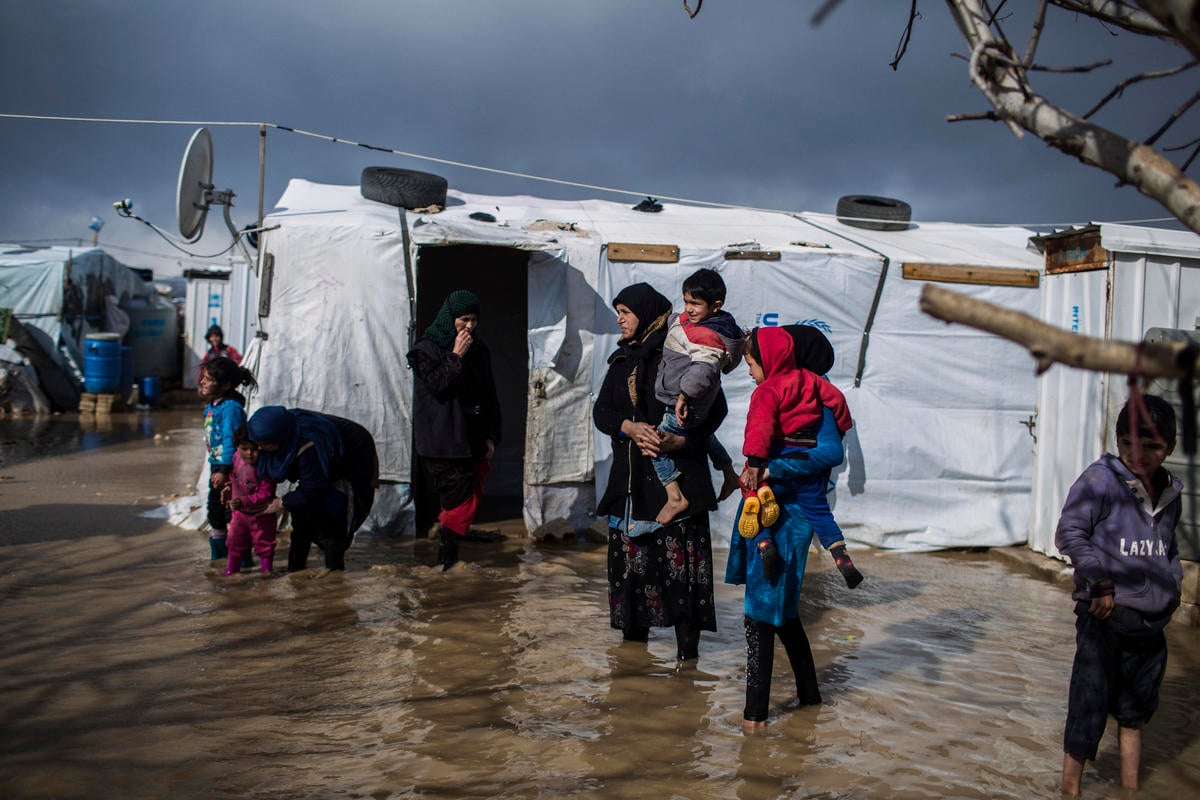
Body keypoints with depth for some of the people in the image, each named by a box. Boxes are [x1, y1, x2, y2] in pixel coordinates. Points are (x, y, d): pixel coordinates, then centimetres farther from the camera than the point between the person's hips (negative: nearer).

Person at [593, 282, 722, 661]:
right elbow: (601, 411, 9)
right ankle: (633, 628, 21)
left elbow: (716, 407, -6)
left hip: (677, 471, -6)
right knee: (629, 554, 8)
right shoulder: (621, 361, 15)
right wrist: (630, 428, -12)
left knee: (680, 556, -7)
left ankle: (687, 643, -2)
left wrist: (680, 440, -20)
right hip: (630, 474, 6)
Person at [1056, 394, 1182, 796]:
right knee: (1088, 708, -1)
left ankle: (1130, 786, 33)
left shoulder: (1170, 492, 10)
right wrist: (1100, 582, -15)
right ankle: (1070, 786, 10)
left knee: (1134, 712, 19)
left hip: (1150, 623, 6)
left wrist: (1174, 582, 15)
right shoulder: (1101, 479, -11)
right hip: (1104, 617, -6)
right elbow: (1069, 533, -13)